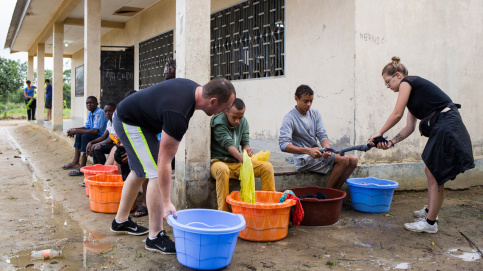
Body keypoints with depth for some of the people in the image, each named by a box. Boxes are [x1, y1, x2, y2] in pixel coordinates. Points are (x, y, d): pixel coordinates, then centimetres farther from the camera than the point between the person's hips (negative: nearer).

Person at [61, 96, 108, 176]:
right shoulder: (90, 113, 11)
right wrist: (74, 130, -1)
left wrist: (77, 131, -22)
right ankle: (75, 162, 10)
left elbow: (95, 131, -28)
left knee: (85, 136, -27)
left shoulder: (100, 113, -18)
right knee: (79, 134, 12)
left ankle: (82, 167, -26)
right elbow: (86, 127, 17)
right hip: (95, 136, 10)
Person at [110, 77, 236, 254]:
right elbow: (164, 162, -31)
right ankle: (155, 237, -6)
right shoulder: (178, 114, -34)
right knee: (156, 173, -14)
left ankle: (121, 221, 33)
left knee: (139, 172, 18)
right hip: (129, 123, -10)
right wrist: (167, 203, -29)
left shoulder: (194, 88, -7)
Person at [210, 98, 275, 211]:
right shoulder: (218, 123, -14)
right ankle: (223, 211, -39)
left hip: (237, 162, 6)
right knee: (222, 170, -43)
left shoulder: (243, 122, 8)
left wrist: (247, 150, -20)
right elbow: (228, 145, -25)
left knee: (267, 166, -13)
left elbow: (245, 142, 6)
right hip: (219, 161, -6)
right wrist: (242, 158, -42)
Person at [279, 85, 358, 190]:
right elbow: (283, 145, -21)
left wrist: (326, 147, -20)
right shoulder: (289, 118, -9)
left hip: (315, 154, 7)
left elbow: (322, 135, 4)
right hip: (303, 159, -7)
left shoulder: (315, 114, 11)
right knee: (343, 159, -21)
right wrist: (308, 151, -30)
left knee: (353, 159, -6)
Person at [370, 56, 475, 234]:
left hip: (446, 128, -10)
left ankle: (430, 222, 8)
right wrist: (391, 143, 9)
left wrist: (380, 133, -2)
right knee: (430, 171, 22)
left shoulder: (407, 82, -5)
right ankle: (430, 210, 39)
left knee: (435, 176, -2)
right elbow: (410, 127, 16)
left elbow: (397, 114, -12)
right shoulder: (414, 92, 21)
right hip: (440, 130, 10)